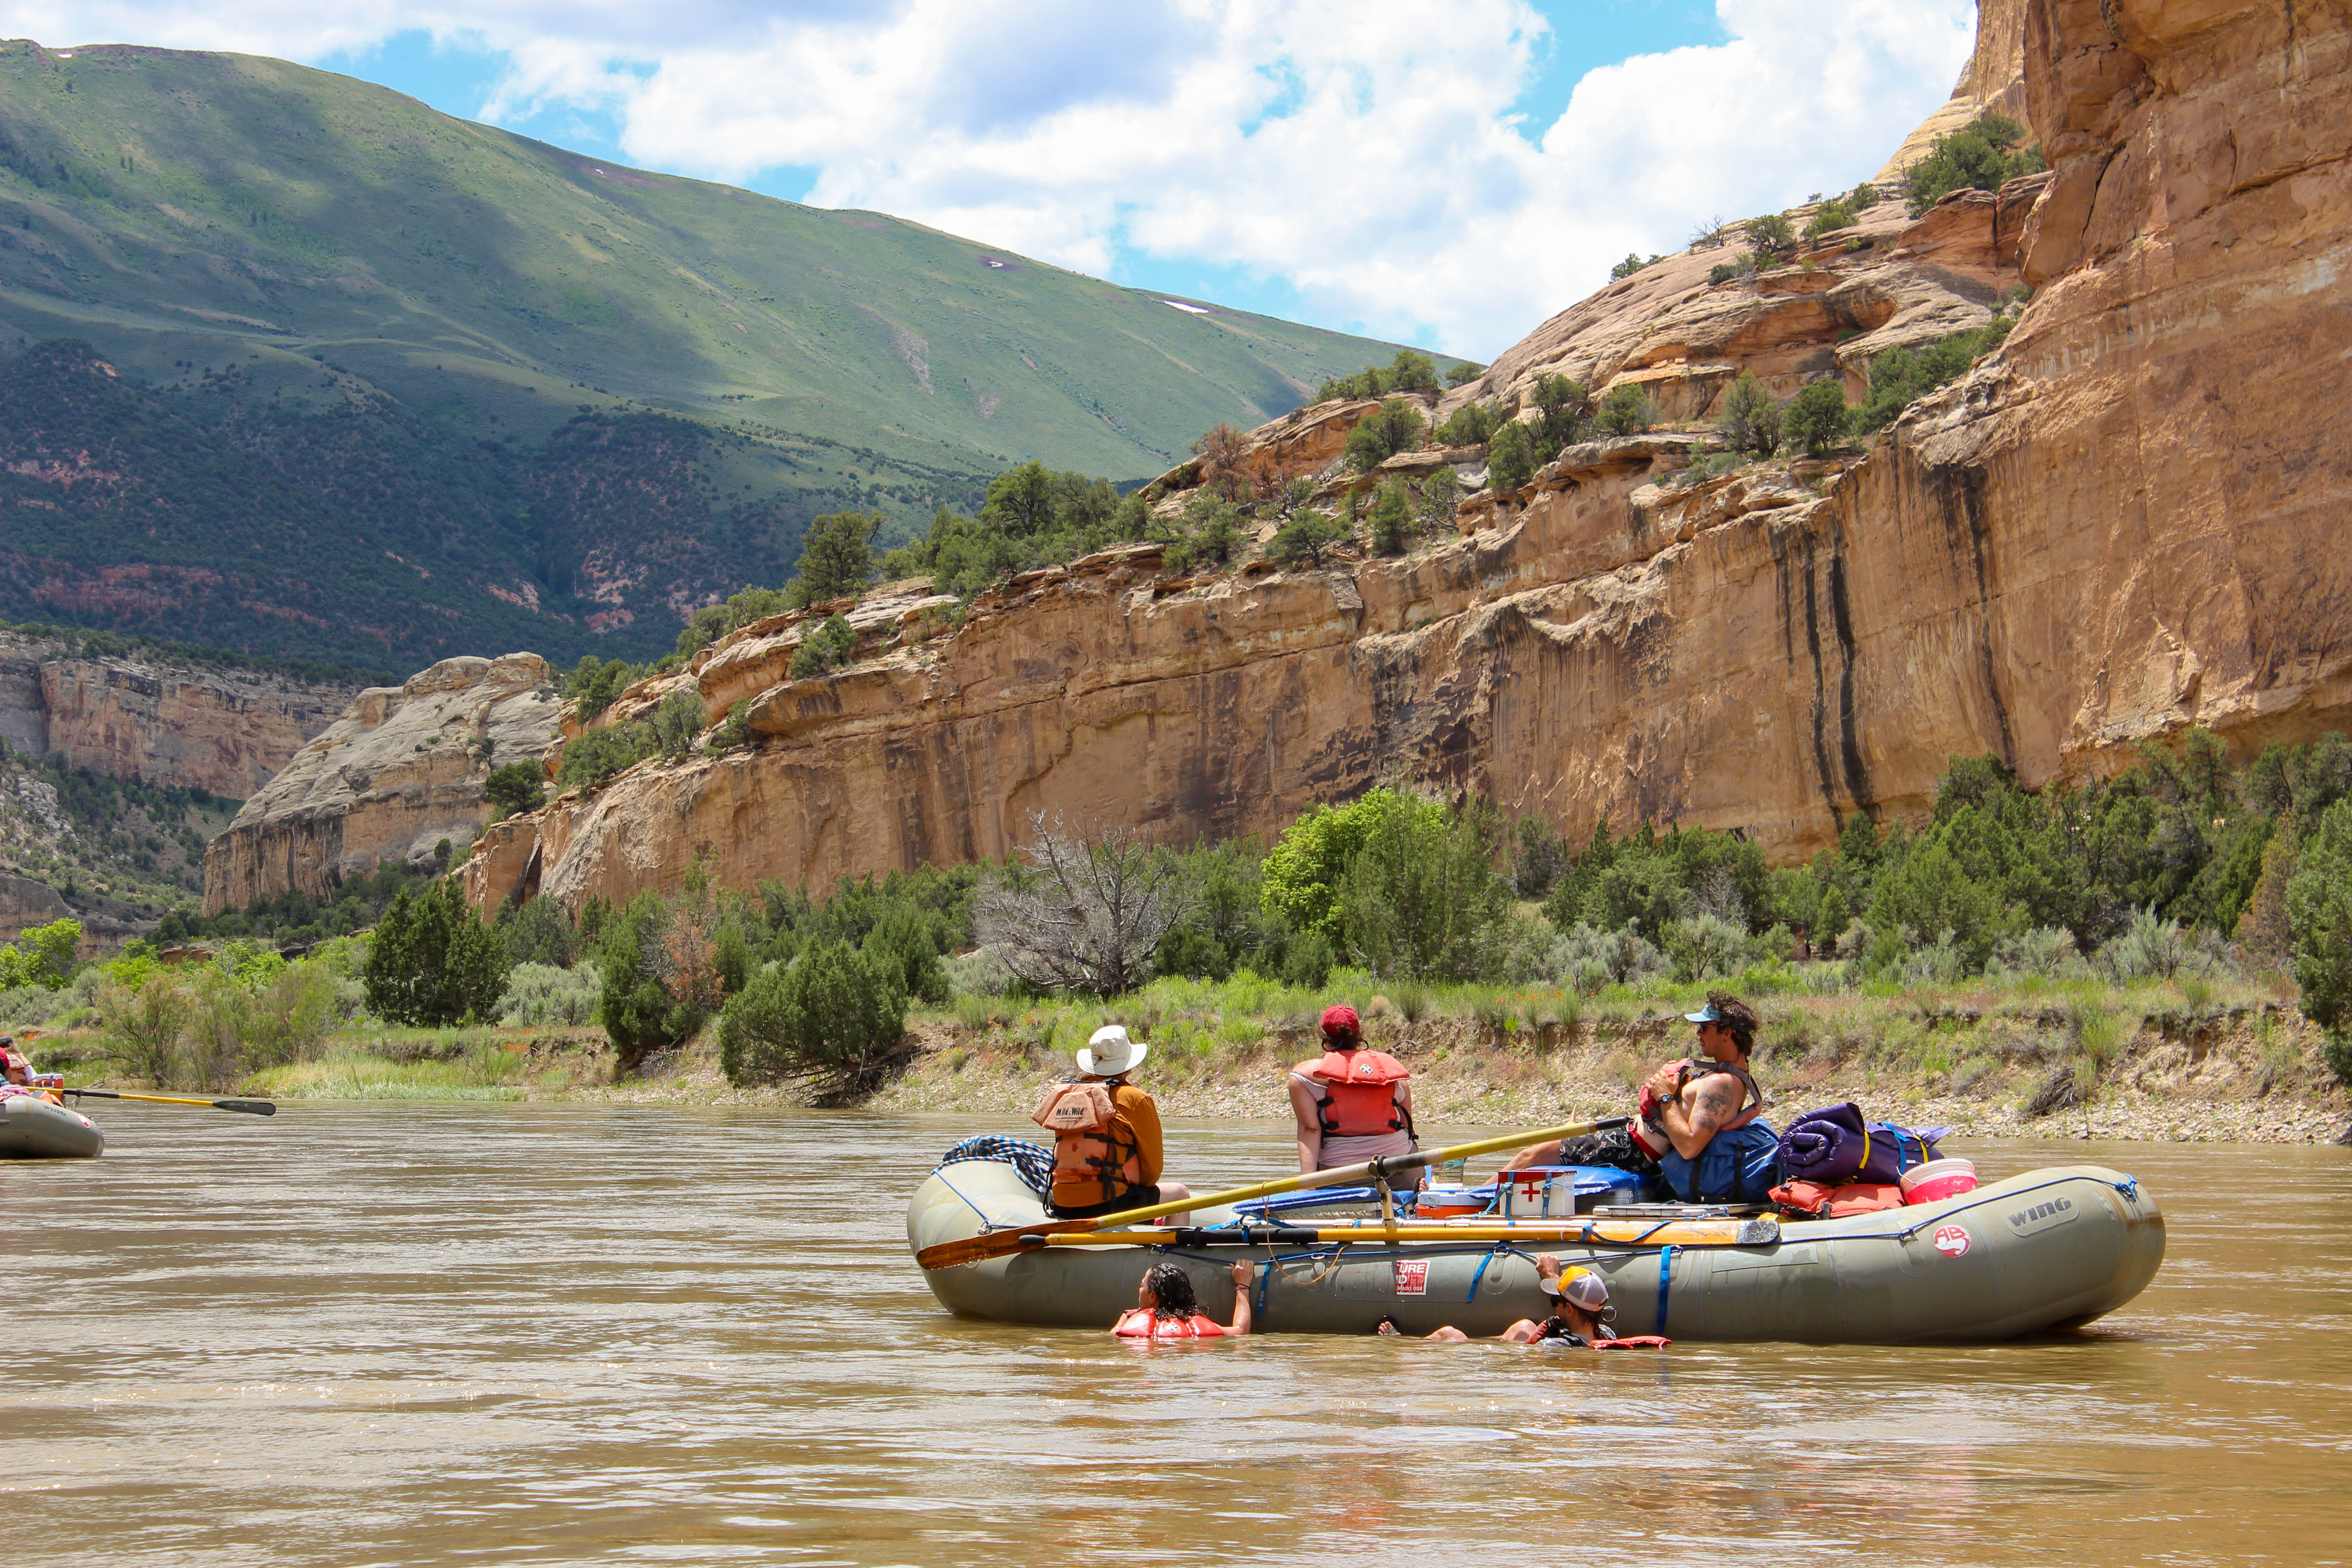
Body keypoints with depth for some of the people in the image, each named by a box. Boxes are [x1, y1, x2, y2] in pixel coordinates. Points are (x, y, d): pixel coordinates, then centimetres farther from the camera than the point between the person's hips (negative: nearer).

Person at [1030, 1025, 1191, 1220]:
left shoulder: (1062, 1095, 8)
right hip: (1108, 1204, -6)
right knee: (1180, 1193, 19)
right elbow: (1152, 1169, 0)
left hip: (1063, 1209, 6)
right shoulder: (1135, 1099, -6)